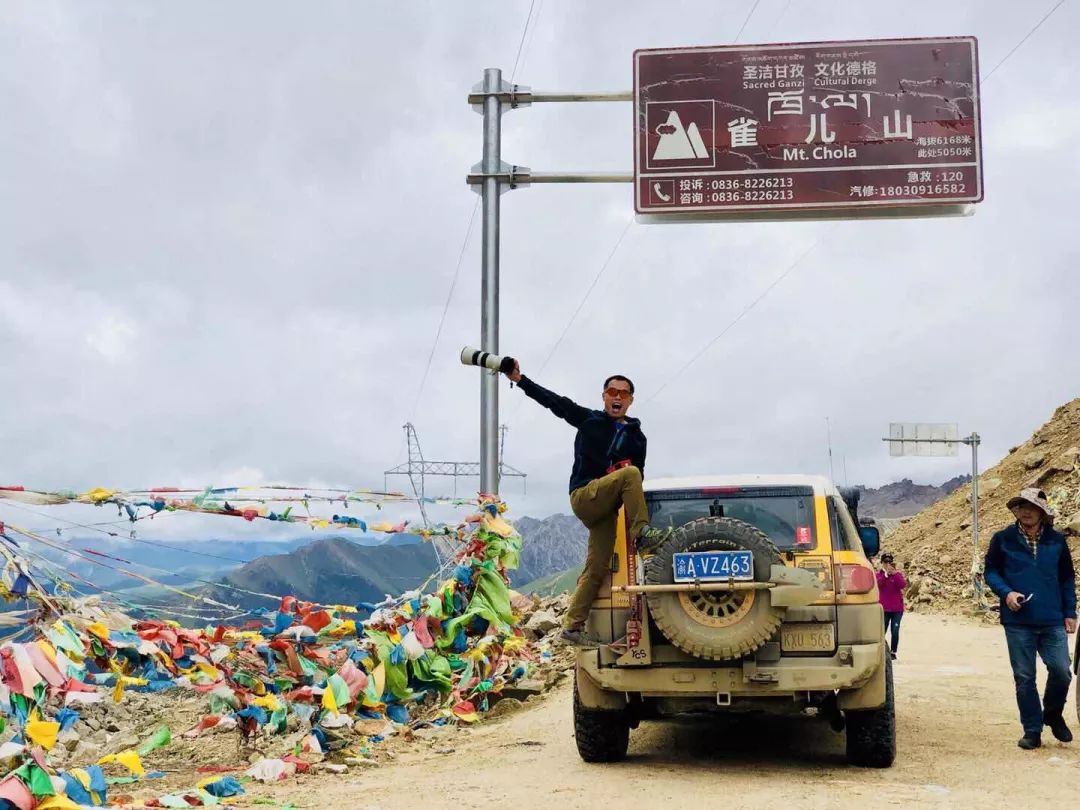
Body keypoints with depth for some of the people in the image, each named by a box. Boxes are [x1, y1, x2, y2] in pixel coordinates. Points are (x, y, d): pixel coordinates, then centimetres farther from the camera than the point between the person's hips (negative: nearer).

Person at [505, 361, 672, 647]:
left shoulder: (636, 437, 14)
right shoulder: (588, 420, 5)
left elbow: (638, 478, 15)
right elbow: (554, 401, -2)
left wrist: (627, 470, -10)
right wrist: (519, 379, -10)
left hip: (605, 506, 5)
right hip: (583, 495, -5)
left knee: (597, 569, -1)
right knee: (630, 473, -27)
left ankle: (572, 627, 3)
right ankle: (643, 534, -25)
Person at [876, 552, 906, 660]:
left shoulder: (897, 574, 4)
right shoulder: (879, 574, 3)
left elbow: (903, 585, -14)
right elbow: (877, 584, -17)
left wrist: (895, 573, -23)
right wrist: (885, 574, -27)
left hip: (897, 608, 0)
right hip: (884, 609, 0)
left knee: (895, 631, -2)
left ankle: (893, 652, 7)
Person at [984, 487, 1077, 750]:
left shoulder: (1057, 541, 6)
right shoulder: (1002, 539, 1)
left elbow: (1067, 578, 11)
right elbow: (990, 571, 4)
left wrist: (1070, 613, 6)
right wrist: (1006, 592, -13)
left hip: (1052, 621, 1)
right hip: (1018, 622, -1)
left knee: (1061, 671, -6)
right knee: (1024, 678, 3)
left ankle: (1053, 714, 22)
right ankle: (1032, 731, 14)